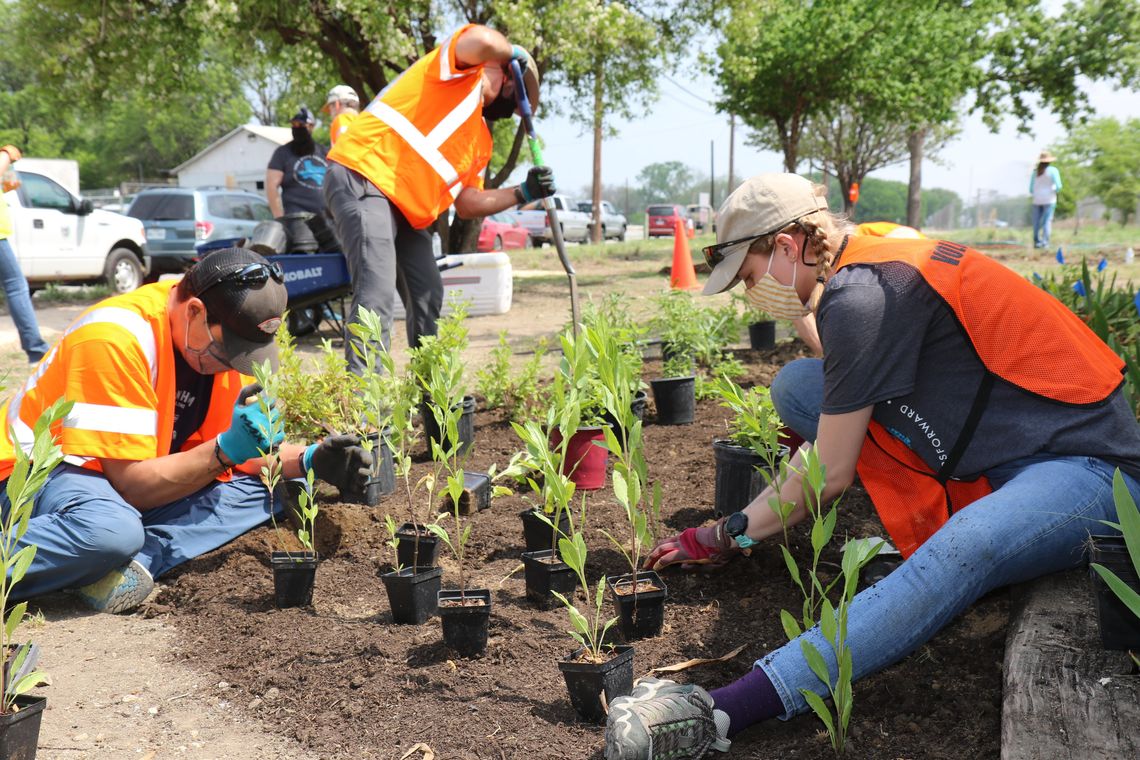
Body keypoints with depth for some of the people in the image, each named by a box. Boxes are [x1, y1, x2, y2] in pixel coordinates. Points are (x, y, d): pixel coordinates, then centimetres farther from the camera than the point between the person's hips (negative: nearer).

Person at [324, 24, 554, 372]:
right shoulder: (461, 70, 0)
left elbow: (467, 204, 16)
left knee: (427, 296, 13)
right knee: (377, 292, -22)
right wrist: (516, 53, -3)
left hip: (404, 209, 10)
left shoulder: (481, 141, 22)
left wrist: (523, 193, 7)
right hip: (361, 180, -10)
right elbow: (480, 40, -23)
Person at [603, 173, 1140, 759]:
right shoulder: (877, 263, 7)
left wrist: (724, 538, -3)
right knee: (796, 383, 2)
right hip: (986, 450, 9)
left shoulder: (861, 295, -21)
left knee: (961, 551, -42)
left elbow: (829, 478, -15)